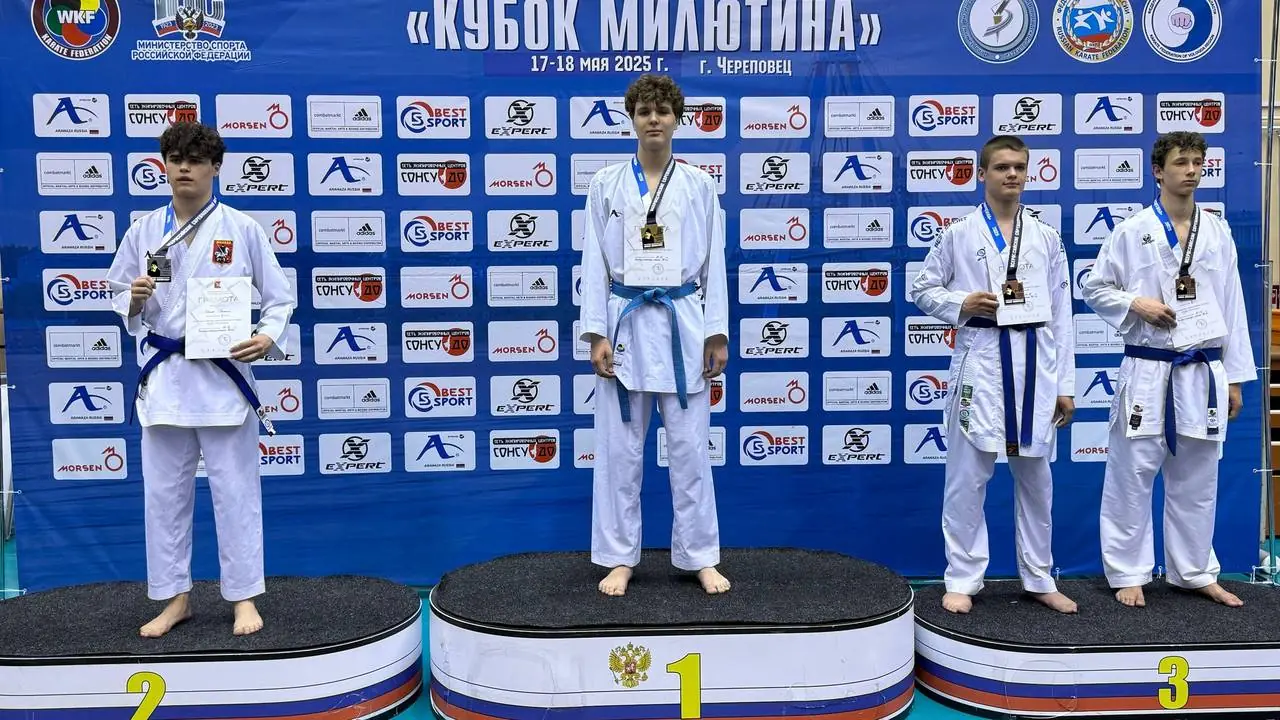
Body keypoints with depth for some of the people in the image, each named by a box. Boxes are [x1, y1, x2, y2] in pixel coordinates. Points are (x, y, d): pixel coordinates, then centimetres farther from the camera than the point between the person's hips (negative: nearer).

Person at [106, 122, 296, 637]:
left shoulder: (242, 229, -2)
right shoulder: (143, 231, 5)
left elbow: (280, 298, 1)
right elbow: (119, 296, 13)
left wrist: (267, 337, -17)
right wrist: (133, 300, -10)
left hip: (223, 373, -3)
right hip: (163, 374, 3)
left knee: (235, 489, 3)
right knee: (164, 491, 9)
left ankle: (244, 598, 16)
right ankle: (175, 598, 23)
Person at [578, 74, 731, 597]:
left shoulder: (699, 185, 5)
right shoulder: (607, 184, 4)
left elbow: (713, 263, 5)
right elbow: (594, 263, 1)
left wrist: (717, 333, 0)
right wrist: (597, 333, -6)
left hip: (683, 323, 0)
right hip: (625, 322, 0)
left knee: (690, 447, 4)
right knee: (620, 448, 4)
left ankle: (701, 558, 16)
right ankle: (619, 559, 17)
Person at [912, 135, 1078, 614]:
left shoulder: (1046, 238, 9)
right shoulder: (958, 235, 1)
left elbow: (1061, 315, 8)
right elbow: (924, 291, 7)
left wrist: (1065, 385, 5)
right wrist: (961, 304, -14)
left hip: (1034, 361, 3)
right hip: (980, 362, -3)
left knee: (1035, 475, 12)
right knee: (968, 476, -1)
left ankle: (1039, 578, 25)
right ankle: (962, 580, 11)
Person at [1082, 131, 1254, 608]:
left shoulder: (1217, 232, 6)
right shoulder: (1133, 231, -3)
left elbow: (1232, 306, 8)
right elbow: (1095, 288, 2)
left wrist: (1235, 377, 7)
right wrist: (1136, 304, -16)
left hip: (1203, 373, 3)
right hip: (1148, 372, -3)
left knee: (1196, 480, 12)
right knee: (1132, 476, 1)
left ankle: (1194, 573, 25)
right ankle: (1128, 574, 13)